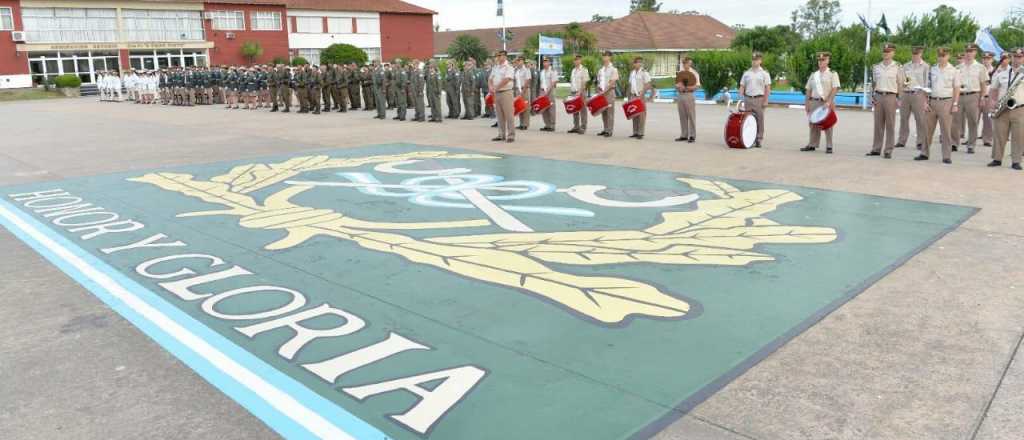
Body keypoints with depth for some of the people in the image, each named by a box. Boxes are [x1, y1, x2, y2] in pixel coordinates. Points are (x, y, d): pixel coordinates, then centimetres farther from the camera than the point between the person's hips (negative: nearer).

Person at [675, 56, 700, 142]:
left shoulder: (694, 73, 2)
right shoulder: (680, 72, 14)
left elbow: (697, 85, -3)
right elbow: (676, 84, 15)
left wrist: (690, 87, -21)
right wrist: (678, 86, -8)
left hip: (689, 95, -4)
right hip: (680, 95, 4)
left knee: (691, 116, -4)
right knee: (682, 116, 6)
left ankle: (692, 136, -2)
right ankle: (684, 135, 12)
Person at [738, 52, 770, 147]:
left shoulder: (764, 73, 3)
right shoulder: (746, 73, 11)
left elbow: (768, 88, -1)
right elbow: (742, 86, 11)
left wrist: (765, 100, -11)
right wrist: (741, 98, -3)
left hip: (759, 99, -2)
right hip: (748, 99, 3)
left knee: (759, 120, 0)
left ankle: (759, 140, 6)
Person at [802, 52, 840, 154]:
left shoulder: (832, 74, 0)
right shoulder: (813, 75, 15)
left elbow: (835, 89, -9)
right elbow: (808, 90, 15)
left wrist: (828, 102, -19)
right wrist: (806, 103, 8)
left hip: (826, 103, -4)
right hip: (814, 102, 5)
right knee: (813, 124, 6)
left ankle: (829, 147, 1)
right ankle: (812, 145, 12)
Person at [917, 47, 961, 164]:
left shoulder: (953, 71, 0)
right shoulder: (932, 70, 9)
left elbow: (957, 89, 0)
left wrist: (955, 104, -7)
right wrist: (926, 102, 4)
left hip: (946, 102, -3)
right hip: (932, 101, 3)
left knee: (946, 131, -1)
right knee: (928, 129, 8)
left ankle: (946, 156, 3)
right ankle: (924, 153, 16)